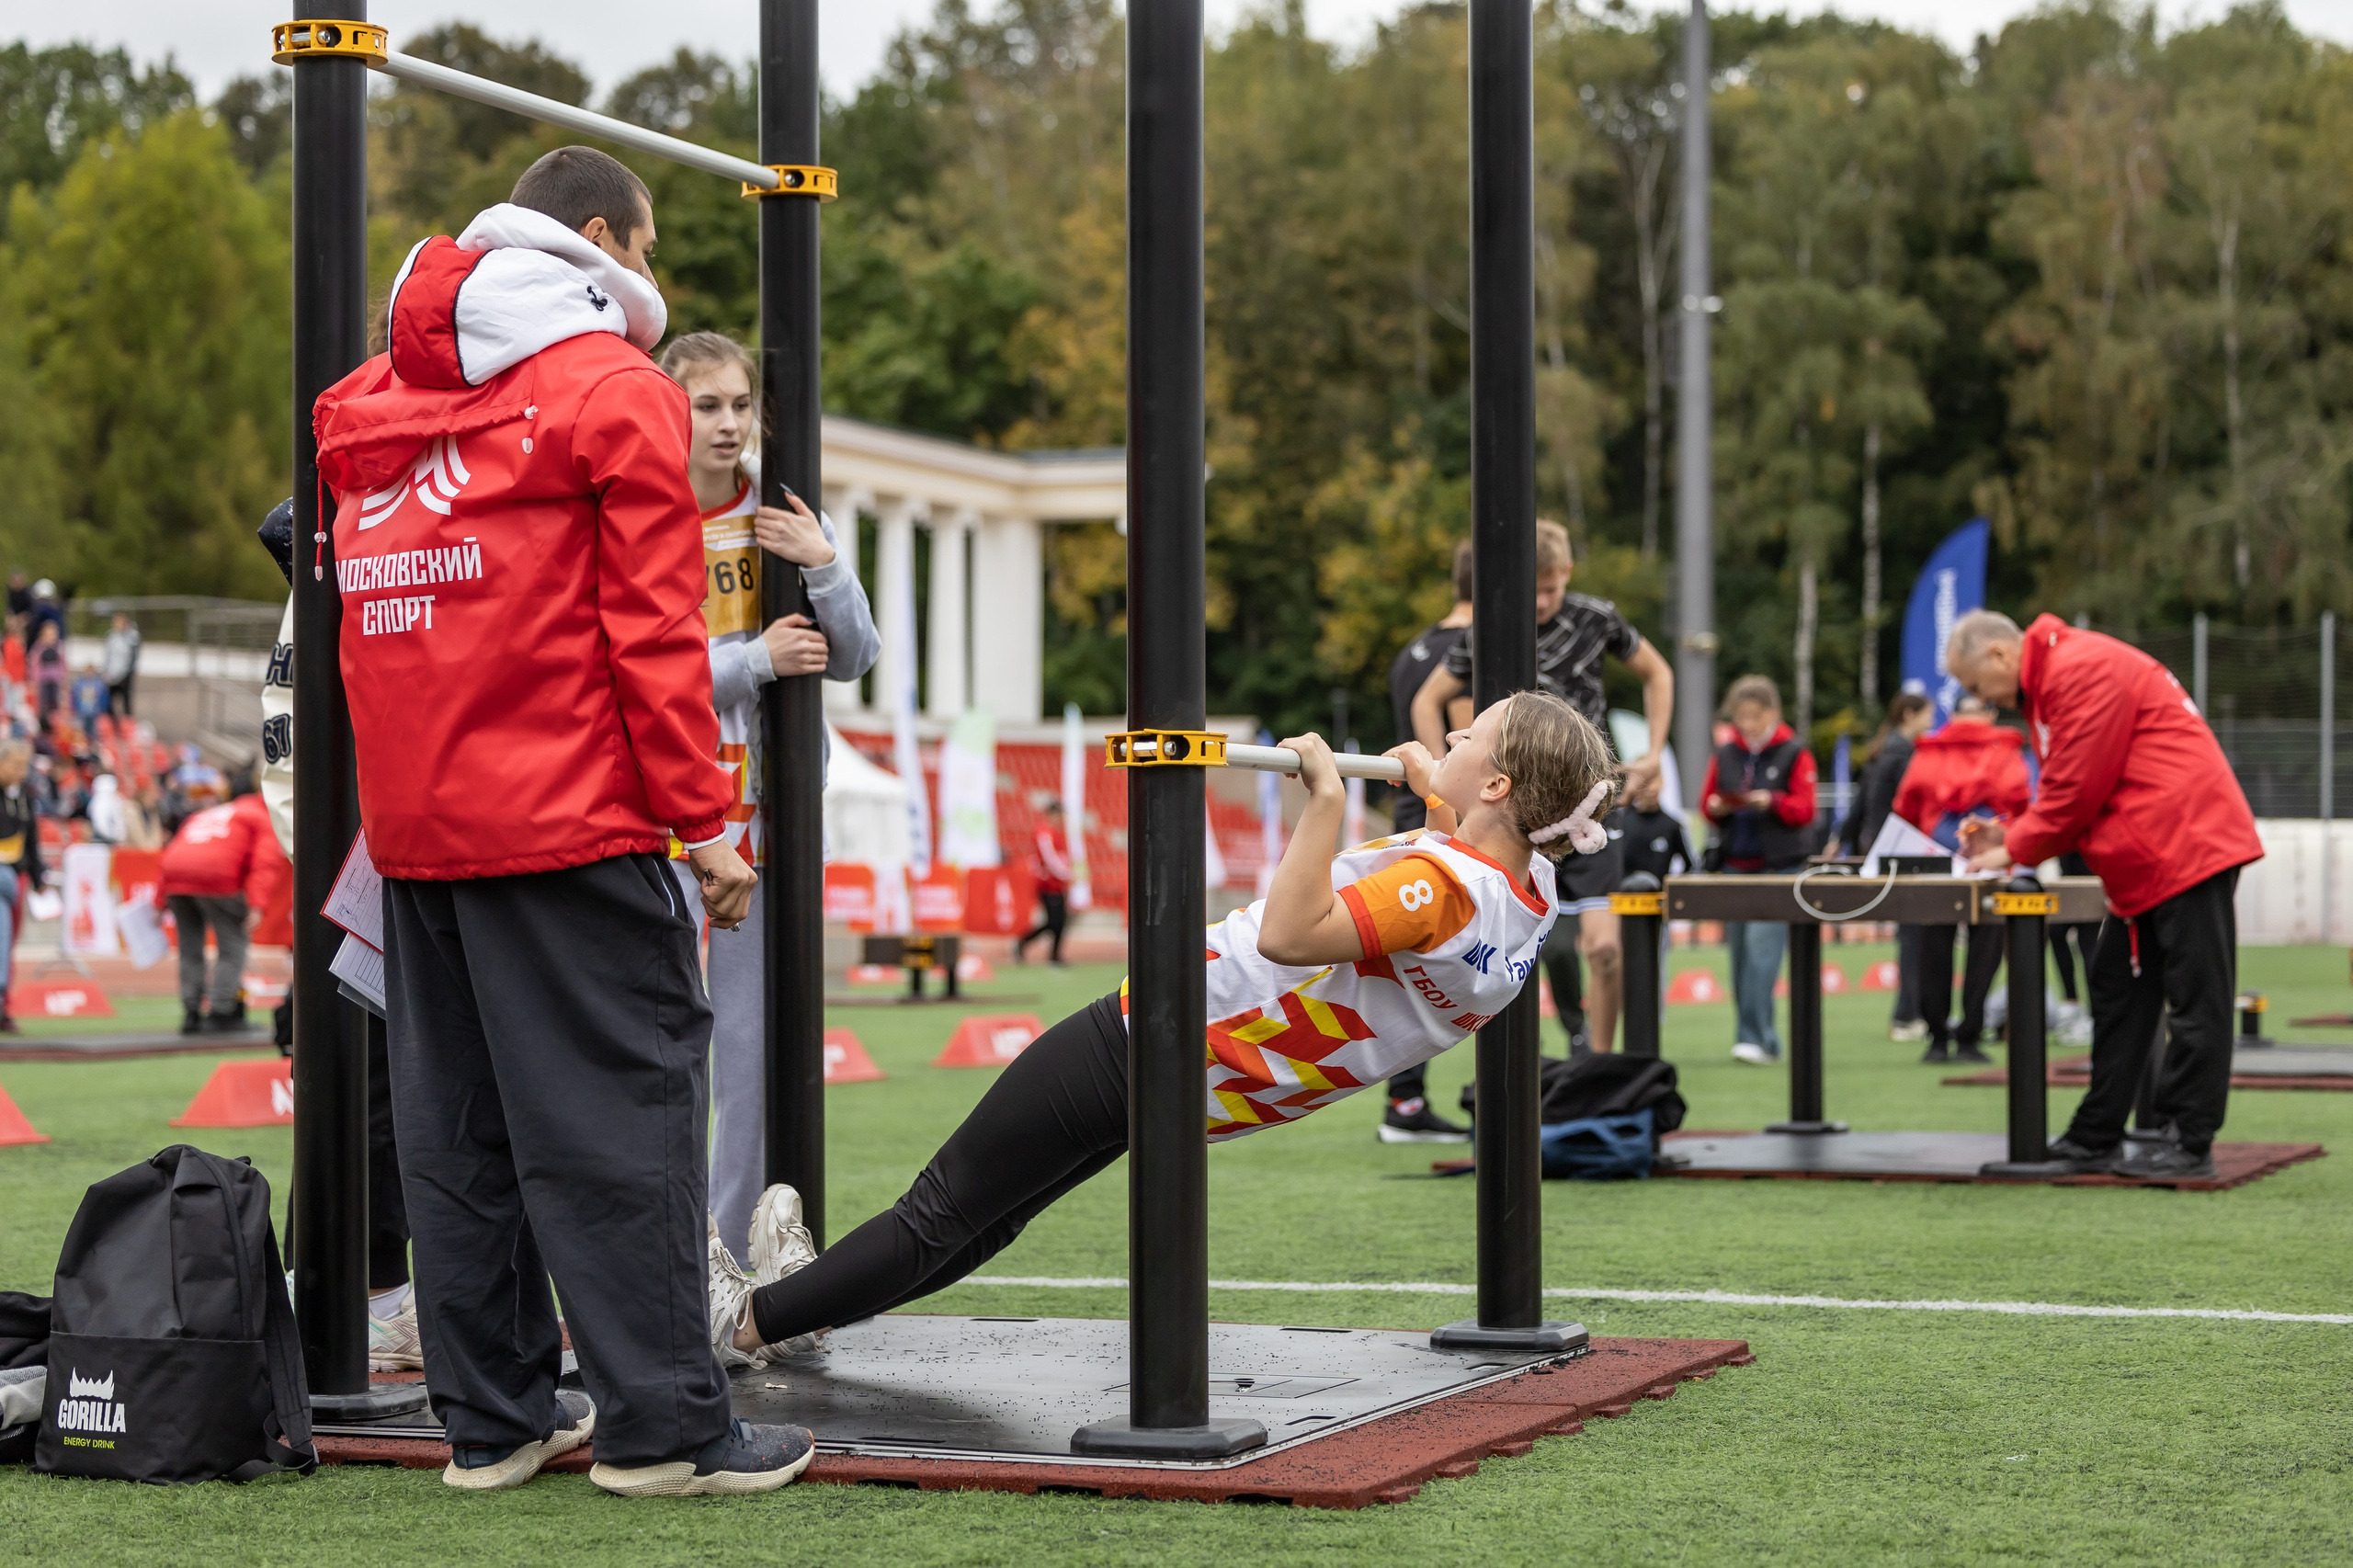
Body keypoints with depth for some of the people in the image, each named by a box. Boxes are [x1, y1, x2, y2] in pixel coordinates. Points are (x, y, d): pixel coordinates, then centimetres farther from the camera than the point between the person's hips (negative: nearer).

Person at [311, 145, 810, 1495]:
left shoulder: (377, 398, 14)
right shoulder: (616, 393, -5)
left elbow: (373, 594, 17)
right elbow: (653, 627, -10)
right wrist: (705, 820, -9)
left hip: (412, 826, 7)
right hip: (572, 822, -7)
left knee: (455, 1120, 11)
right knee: (621, 1107, -3)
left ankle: (493, 1417, 17)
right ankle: (664, 1425, -1)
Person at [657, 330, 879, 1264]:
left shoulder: (787, 520, 7)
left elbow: (853, 659, 6)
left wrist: (824, 567, -11)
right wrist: (756, 660, -16)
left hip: (767, 801, 3)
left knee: (754, 1029, 4)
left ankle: (737, 1240, 12)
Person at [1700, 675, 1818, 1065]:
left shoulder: (1794, 754, 0)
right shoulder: (1724, 755, 12)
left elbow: (1804, 809, -4)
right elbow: (1706, 802, 13)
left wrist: (1771, 802, -20)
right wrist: (1718, 807, -9)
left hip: (1778, 865, -5)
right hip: (1734, 864, 5)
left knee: (1763, 944, -16)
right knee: (1740, 950, 3)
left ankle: (1754, 1037, -18)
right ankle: (1762, 1038, 12)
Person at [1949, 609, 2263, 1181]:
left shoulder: (2083, 670, -15)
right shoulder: (2048, 683, 19)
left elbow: (2076, 789, -17)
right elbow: (2069, 793, 20)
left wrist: (2014, 850, -6)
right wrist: (2008, 836, 6)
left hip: (2186, 848, -11)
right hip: (2146, 865, 11)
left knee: (2194, 998, -6)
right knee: (2118, 995, 12)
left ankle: (2190, 1144, -3)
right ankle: (2094, 1139, 17)